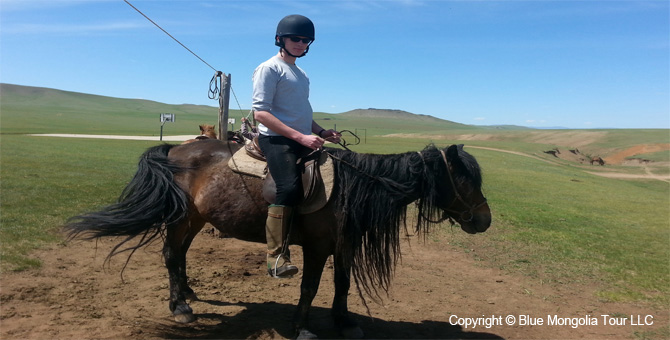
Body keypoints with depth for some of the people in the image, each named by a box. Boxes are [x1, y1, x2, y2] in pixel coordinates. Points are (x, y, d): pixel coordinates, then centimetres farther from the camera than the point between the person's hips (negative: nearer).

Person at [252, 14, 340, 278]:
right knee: (289, 189, -28)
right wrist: (301, 136, -22)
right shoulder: (270, 68, -3)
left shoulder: (301, 74, 22)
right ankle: (277, 258, -26)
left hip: (302, 141, 9)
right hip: (277, 140, -9)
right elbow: (260, 112, -15)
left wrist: (321, 132, 11)